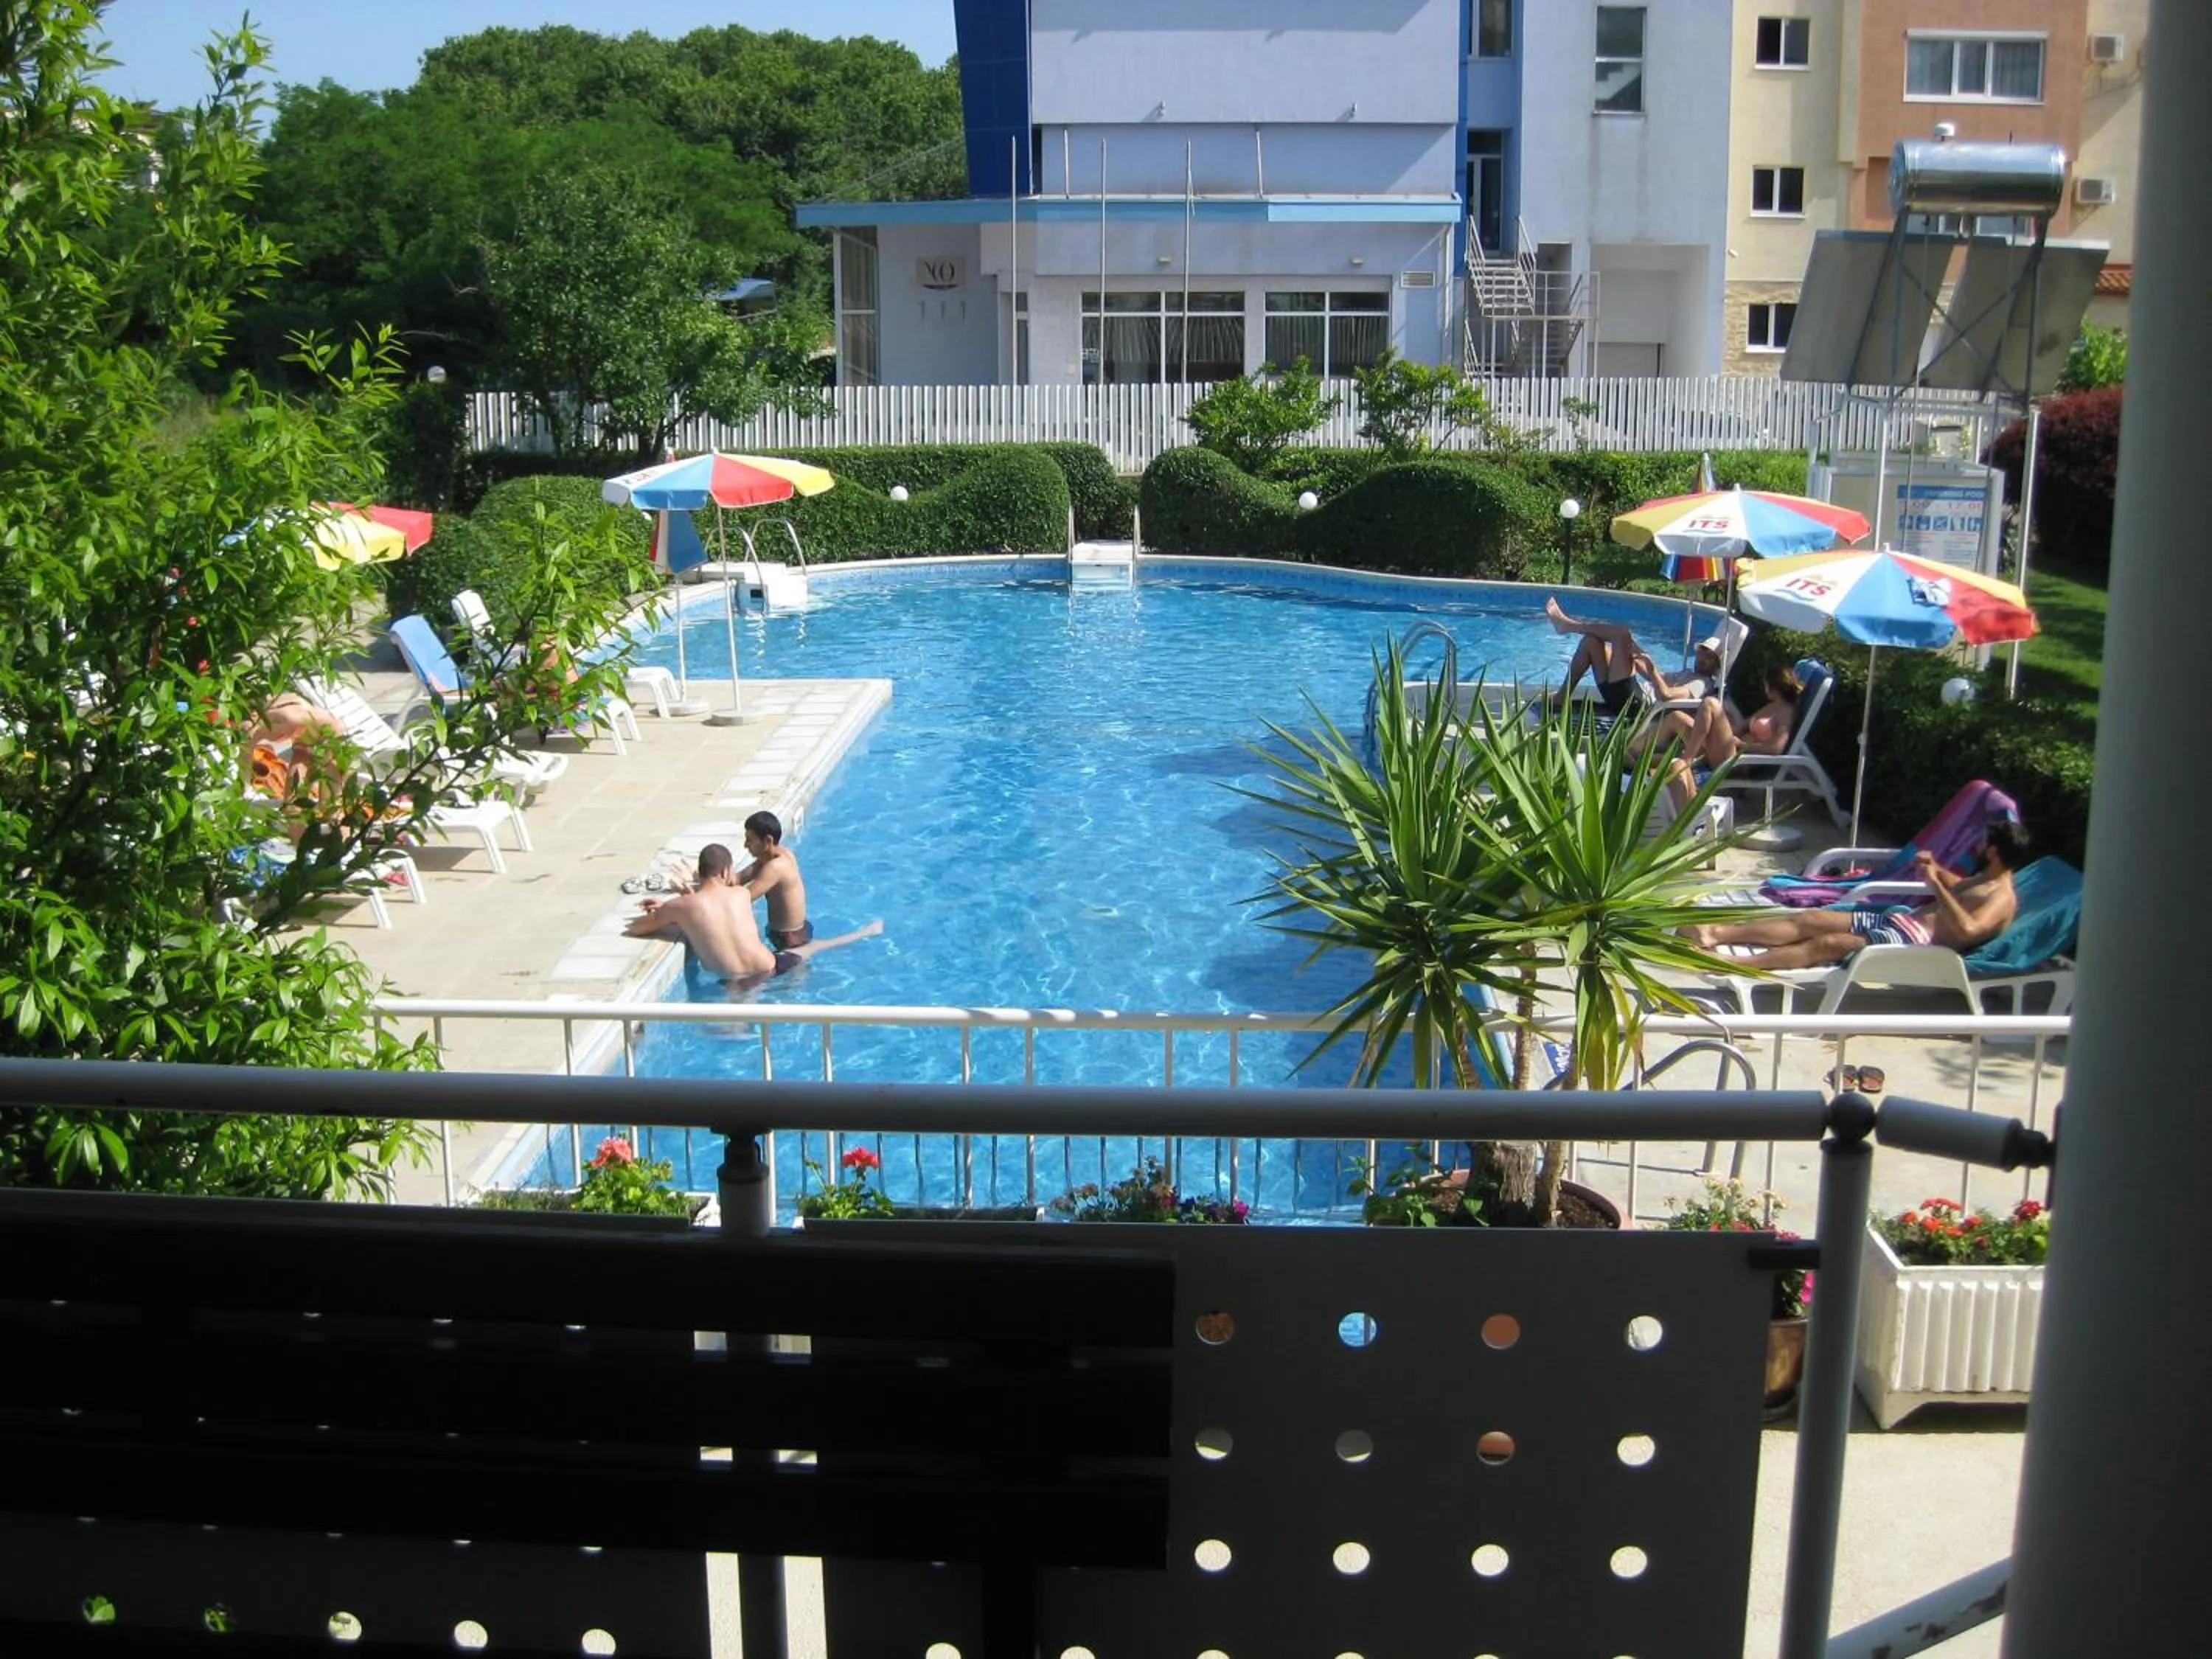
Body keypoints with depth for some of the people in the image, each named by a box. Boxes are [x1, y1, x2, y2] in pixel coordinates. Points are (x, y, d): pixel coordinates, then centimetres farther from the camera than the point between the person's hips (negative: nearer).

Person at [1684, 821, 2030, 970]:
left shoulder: (2002, 899, -10)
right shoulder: (1987, 878, 21)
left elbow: (1967, 929, -29)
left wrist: (1936, 885, -24)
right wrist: (1937, 871, 22)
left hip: (1915, 941, -10)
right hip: (1897, 919, 10)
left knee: (1828, 944, -26)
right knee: (1807, 920, -4)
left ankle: (1734, 965, -35)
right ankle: (1718, 933, -10)